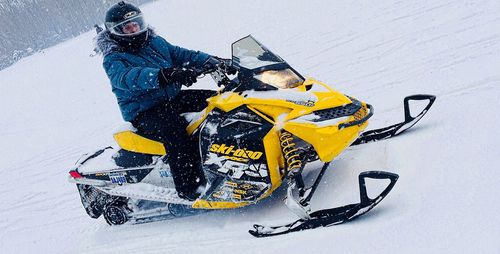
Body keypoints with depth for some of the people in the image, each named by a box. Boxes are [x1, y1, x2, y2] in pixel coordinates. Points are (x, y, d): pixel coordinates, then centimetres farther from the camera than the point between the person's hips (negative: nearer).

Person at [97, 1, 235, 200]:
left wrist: (214, 62, -6)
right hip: (143, 113, -7)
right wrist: (164, 76, -46)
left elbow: (183, 55, 10)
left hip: (173, 98, 7)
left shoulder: (155, 42, 13)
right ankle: (189, 187, -37)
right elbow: (129, 77, -30)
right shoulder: (113, 60, -9)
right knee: (173, 125, -36)